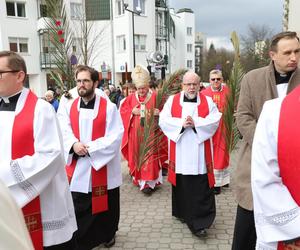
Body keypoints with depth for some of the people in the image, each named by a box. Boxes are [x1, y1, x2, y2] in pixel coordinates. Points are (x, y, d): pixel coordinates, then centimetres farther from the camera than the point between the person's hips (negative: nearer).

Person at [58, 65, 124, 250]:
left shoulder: (109, 107, -8)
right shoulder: (69, 107, 4)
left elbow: (115, 136, -14)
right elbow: (63, 132, -1)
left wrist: (89, 148, -19)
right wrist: (74, 144, -22)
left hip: (103, 165, -2)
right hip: (78, 167, 2)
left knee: (105, 204, 14)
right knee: (79, 208, 7)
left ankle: (108, 234, 39)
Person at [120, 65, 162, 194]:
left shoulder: (155, 97, -2)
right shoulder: (131, 98, 6)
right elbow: (122, 110, 7)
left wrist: (158, 112, -22)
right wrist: (132, 111, -11)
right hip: (135, 133, 4)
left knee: (148, 155, -4)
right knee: (136, 155, 11)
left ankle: (147, 182, 0)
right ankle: (138, 177, 27)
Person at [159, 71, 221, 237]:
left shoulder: (208, 101, 6)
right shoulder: (172, 100, 6)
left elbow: (215, 121, -5)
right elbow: (163, 120, -4)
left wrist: (195, 123, -17)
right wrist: (182, 124, -17)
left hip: (200, 153, -1)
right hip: (180, 152, 1)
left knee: (201, 189, -3)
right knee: (182, 185, 11)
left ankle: (199, 221, 3)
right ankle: (183, 212, 30)